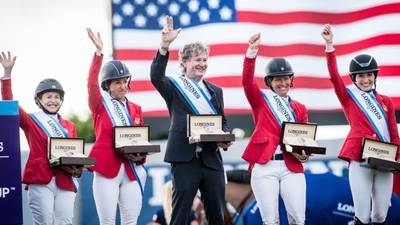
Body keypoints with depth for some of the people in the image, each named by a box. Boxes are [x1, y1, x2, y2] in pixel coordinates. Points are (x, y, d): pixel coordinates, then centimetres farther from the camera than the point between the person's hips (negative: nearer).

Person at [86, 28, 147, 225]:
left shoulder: (135, 109, 14)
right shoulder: (100, 105, 4)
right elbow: (92, 83, -14)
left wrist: (140, 156, -6)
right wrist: (98, 52, -22)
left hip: (132, 170, 4)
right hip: (107, 168, -4)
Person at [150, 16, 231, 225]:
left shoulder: (215, 91, 18)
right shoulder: (174, 87, 4)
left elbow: (223, 122, 20)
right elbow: (156, 77, -17)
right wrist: (165, 46, -28)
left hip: (212, 159, 5)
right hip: (184, 159, -5)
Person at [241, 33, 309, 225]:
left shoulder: (299, 108, 17)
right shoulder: (260, 100, 9)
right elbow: (247, 81, -8)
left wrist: (305, 155, -6)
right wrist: (252, 52, -21)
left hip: (292, 167, 2)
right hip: (264, 166, -2)